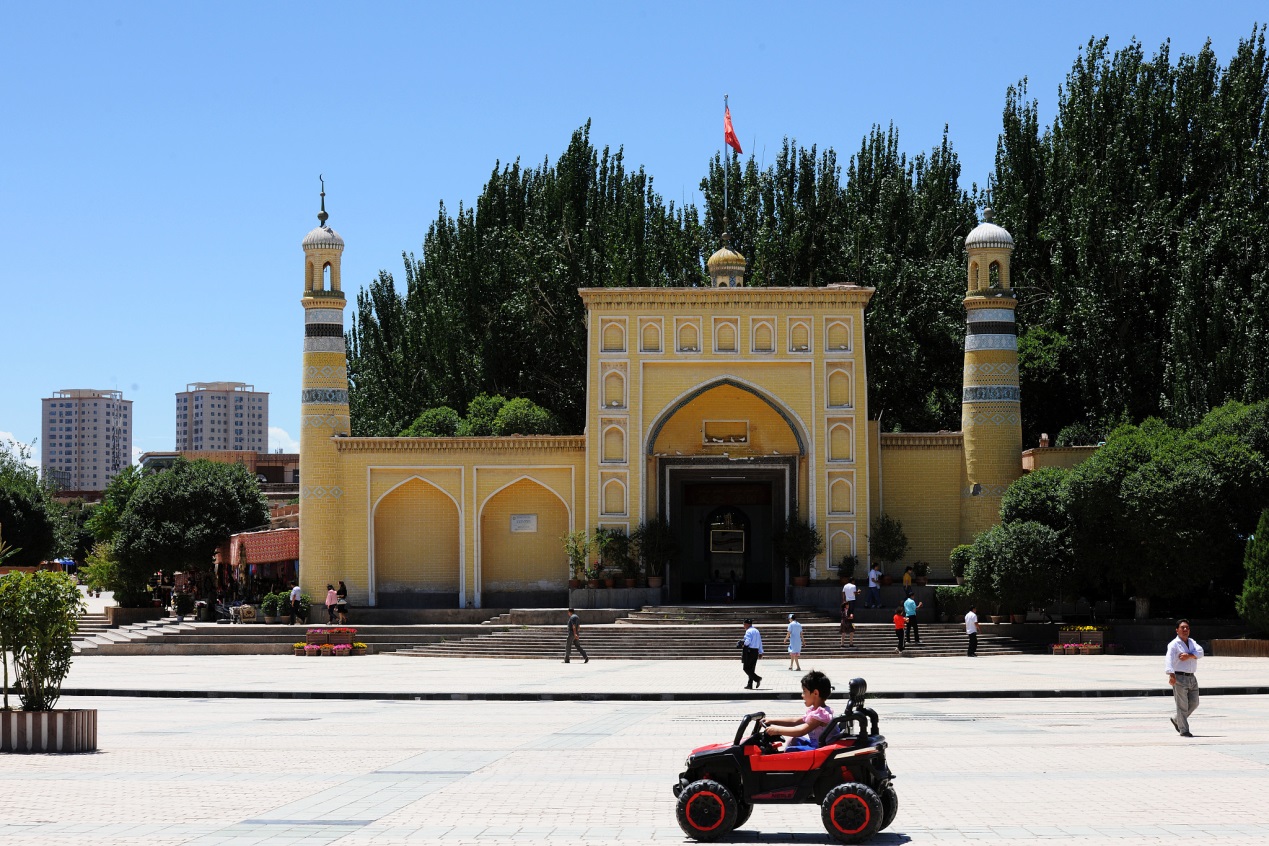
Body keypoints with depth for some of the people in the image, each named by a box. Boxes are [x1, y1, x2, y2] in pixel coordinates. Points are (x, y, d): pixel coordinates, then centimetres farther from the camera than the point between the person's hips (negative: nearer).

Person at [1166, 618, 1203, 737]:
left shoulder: (1192, 642, 14)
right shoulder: (1174, 644, -8)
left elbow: (1200, 652, -3)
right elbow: (1170, 659, -22)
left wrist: (1189, 655, -21)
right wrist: (1171, 674, -37)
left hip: (1192, 678, 7)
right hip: (1179, 678, -7)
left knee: (1194, 703, 13)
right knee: (1182, 705, -5)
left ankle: (1177, 720, 32)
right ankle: (1184, 730, 1)